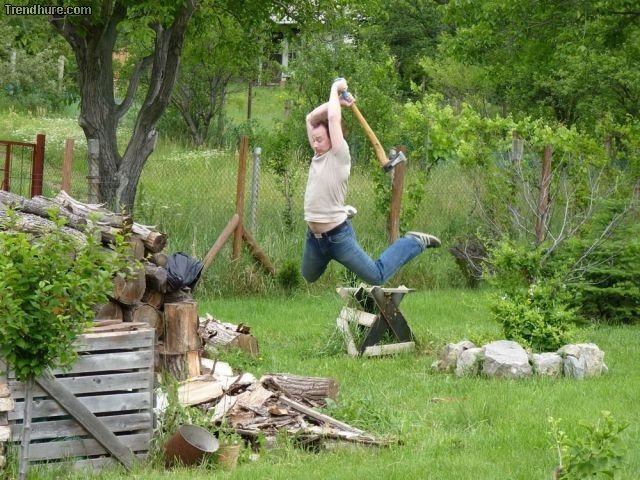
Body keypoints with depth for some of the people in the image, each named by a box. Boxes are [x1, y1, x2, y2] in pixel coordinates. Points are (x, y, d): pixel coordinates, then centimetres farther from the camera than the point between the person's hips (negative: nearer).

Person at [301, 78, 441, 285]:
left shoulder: (339, 156, -13)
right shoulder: (318, 156, 7)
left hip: (338, 236, -8)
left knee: (376, 276, -1)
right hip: (314, 237, 8)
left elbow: (333, 118, -20)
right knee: (309, 278, 28)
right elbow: (311, 119, 11)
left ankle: (415, 242, 17)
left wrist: (335, 89, -8)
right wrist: (337, 101, 6)